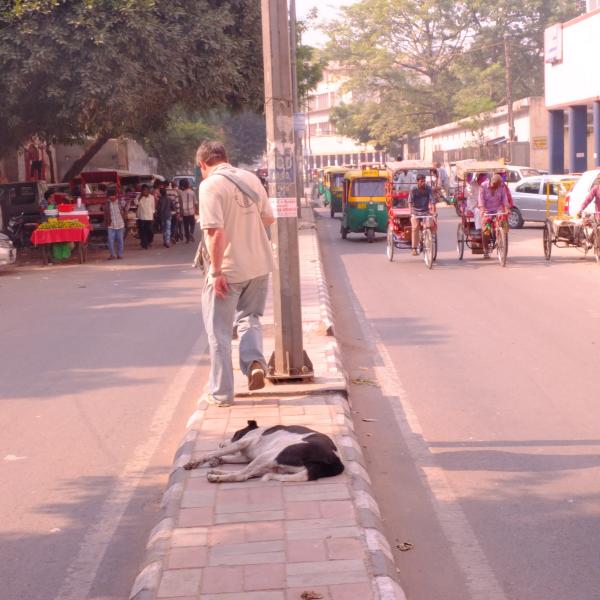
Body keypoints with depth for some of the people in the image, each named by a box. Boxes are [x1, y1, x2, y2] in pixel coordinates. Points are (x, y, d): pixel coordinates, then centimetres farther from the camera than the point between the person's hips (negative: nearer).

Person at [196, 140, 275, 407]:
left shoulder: (210, 185, -14)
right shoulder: (251, 179, 6)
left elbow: (215, 231, -21)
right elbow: (269, 218, 12)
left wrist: (216, 271, -17)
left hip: (228, 270, -6)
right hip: (259, 265, 6)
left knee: (219, 331, 8)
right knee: (249, 317, 25)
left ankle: (221, 393, 13)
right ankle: (255, 361, 0)